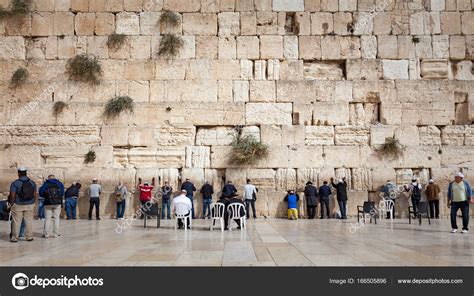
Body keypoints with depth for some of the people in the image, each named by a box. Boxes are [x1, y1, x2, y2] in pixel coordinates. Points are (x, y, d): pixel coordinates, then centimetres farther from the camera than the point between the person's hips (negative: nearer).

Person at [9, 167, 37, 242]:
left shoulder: (15, 183, -10)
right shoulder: (32, 182, 2)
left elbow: (12, 196, -13)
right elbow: (36, 195, 3)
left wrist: (11, 203, 2)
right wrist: (33, 203, 13)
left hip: (18, 205, -3)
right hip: (29, 205, 3)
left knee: (16, 222, 6)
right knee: (29, 221, 9)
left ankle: (14, 238, 12)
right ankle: (29, 237, 13)